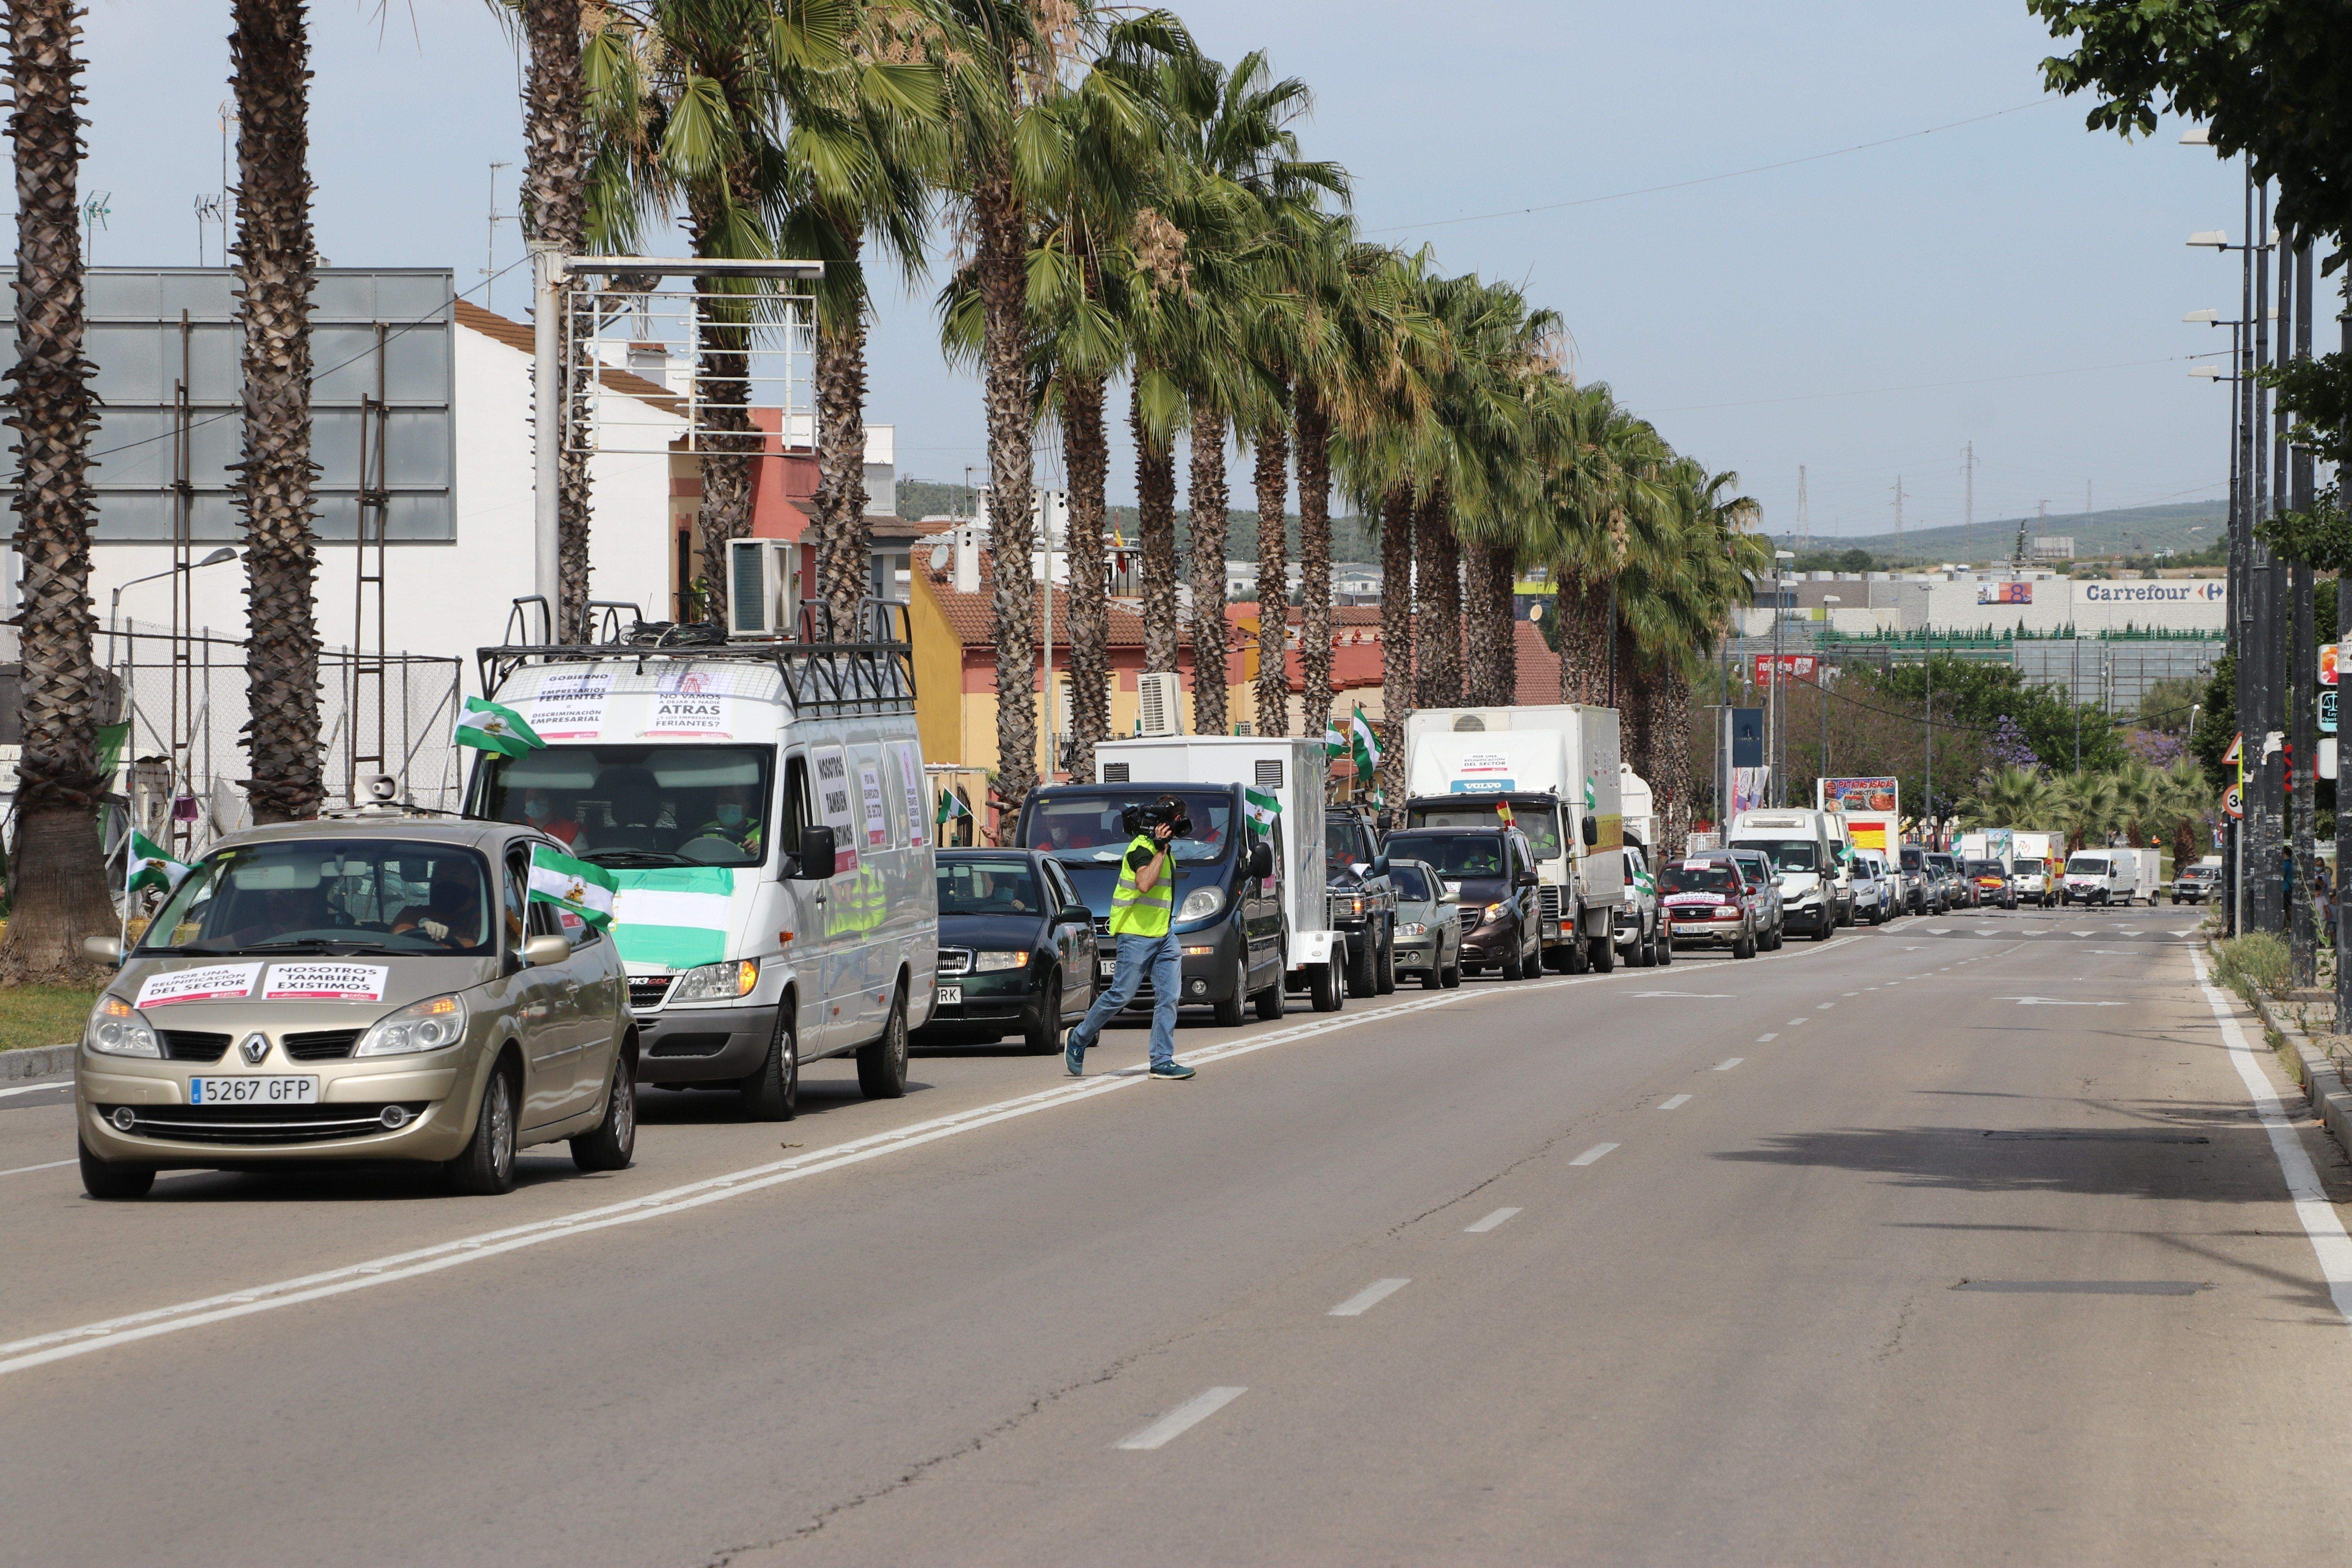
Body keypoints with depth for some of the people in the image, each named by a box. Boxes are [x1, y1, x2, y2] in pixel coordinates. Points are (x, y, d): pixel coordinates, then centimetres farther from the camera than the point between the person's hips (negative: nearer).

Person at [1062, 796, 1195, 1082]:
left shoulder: (1161, 848, 19)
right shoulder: (1142, 848, -11)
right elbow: (1144, 883, -29)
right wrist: (1161, 850, -24)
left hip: (1163, 935, 9)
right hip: (1137, 933, -9)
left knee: (1169, 997, -3)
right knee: (1121, 995, -5)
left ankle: (1163, 1061, -3)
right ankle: (1078, 1040, 14)